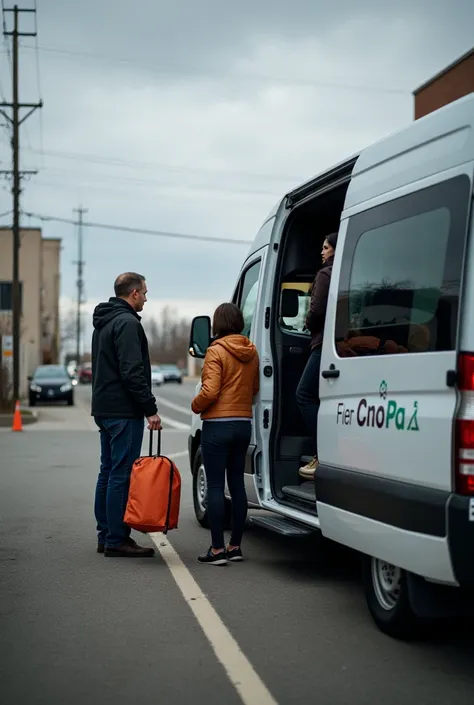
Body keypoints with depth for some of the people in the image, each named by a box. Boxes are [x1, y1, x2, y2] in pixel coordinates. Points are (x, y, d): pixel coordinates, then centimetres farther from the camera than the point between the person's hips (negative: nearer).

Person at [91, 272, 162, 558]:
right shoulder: (127, 323, -14)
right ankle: (117, 540, -6)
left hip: (104, 409, 10)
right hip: (124, 412, -10)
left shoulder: (103, 322, 19)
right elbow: (132, 372, -21)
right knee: (122, 475, -8)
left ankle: (106, 535, 18)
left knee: (108, 472, 13)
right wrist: (150, 409, -19)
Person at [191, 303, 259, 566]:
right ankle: (235, 546, 16)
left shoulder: (216, 351, -13)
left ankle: (218, 549, -3)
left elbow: (209, 391, -18)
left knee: (215, 486, -3)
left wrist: (195, 406, -1)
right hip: (243, 423, 7)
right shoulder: (251, 352, 8)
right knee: (237, 484, 12)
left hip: (218, 425, -7)